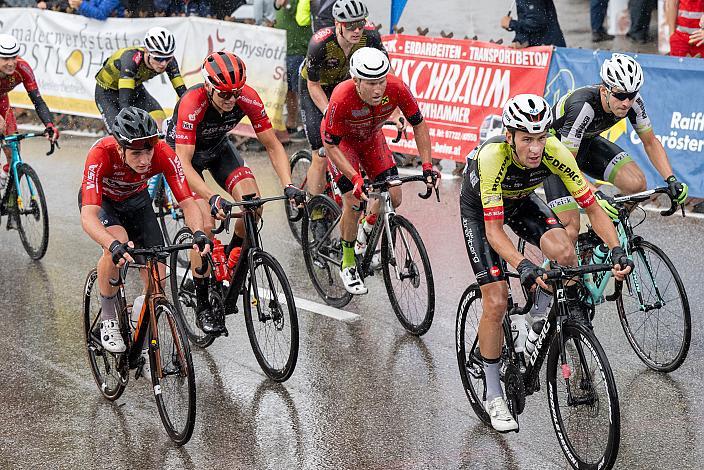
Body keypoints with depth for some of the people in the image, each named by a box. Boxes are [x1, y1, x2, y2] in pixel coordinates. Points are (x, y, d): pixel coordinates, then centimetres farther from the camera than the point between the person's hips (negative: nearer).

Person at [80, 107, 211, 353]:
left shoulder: (163, 154, -33)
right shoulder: (101, 154, -40)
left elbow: (188, 202, -33)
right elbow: (88, 217, -48)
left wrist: (198, 232, -54)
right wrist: (115, 246, -66)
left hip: (136, 200, 3)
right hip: (100, 200, -3)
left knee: (158, 277, -10)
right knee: (117, 245, -35)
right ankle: (108, 319, -12)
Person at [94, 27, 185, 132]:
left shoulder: (168, 61, -25)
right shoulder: (131, 59, -40)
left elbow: (182, 91, -23)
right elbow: (124, 100, -47)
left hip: (135, 88, 5)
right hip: (107, 91, -5)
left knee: (161, 124, -19)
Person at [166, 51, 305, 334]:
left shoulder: (248, 98, -27)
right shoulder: (192, 104, -38)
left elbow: (272, 145, -19)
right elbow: (184, 164, -41)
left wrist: (288, 185, -33)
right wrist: (213, 199, -55)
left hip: (218, 147, 4)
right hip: (183, 152, -4)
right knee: (205, 225, -20)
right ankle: (202, 306, -5)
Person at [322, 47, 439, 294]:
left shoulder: (397, 88, -32)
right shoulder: (342, 99, -40)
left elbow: (419, 124, -16)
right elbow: (331, 146, -29)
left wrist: (427, 166, -23)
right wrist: (356, 179, -37)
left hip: (371, 137, 4)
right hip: (341, 140, -4)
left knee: (393, 197, -6)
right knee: (354, 201, -16)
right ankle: (348, 265, 4)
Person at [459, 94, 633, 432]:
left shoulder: (554, 152, -30)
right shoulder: (493, 157, -40)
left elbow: (592, 207, -25)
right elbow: (493, 229, -42)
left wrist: (616, 250, -40)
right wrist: (522, 266, -57)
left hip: (520, 201, 3)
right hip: (480, 210, -3)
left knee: (562, 249, -29)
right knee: (496, 302, -12)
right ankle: (493, 395, 4)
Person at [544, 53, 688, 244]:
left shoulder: (633, 102, -20)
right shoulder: (583, 106, -38)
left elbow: (650, 142, -7)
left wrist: (671, 180, -20)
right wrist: (595, 195, -46)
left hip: (587, 142, 6)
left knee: (637, 184, -17)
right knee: (570, 229, -19)